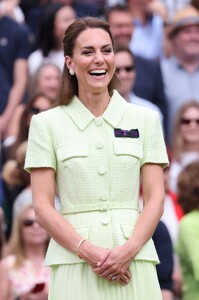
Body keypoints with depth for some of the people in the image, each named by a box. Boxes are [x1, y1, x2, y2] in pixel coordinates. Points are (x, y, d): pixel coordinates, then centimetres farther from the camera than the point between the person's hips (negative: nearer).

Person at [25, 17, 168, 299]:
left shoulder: (145, 119, 9)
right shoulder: (46, 124, 5)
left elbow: (155, 198, 5)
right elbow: (42, 205, 0)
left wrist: (129, 250, -10)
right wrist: (88, 251, -12)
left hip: (134, 260, 1)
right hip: (74, 262, -1)